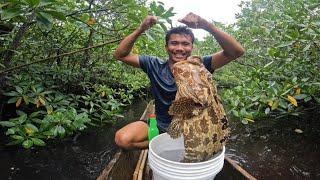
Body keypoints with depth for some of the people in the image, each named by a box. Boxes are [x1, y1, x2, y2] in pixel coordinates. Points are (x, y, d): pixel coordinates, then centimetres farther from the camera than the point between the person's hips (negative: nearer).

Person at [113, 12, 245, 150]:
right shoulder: (155, 66, -8)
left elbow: (237, 52, -22)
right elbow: (121, 55, -10)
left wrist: (207, 25, -34)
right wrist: (140, 30, -25)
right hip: (160, 125, 0)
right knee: (122, 139, -20)